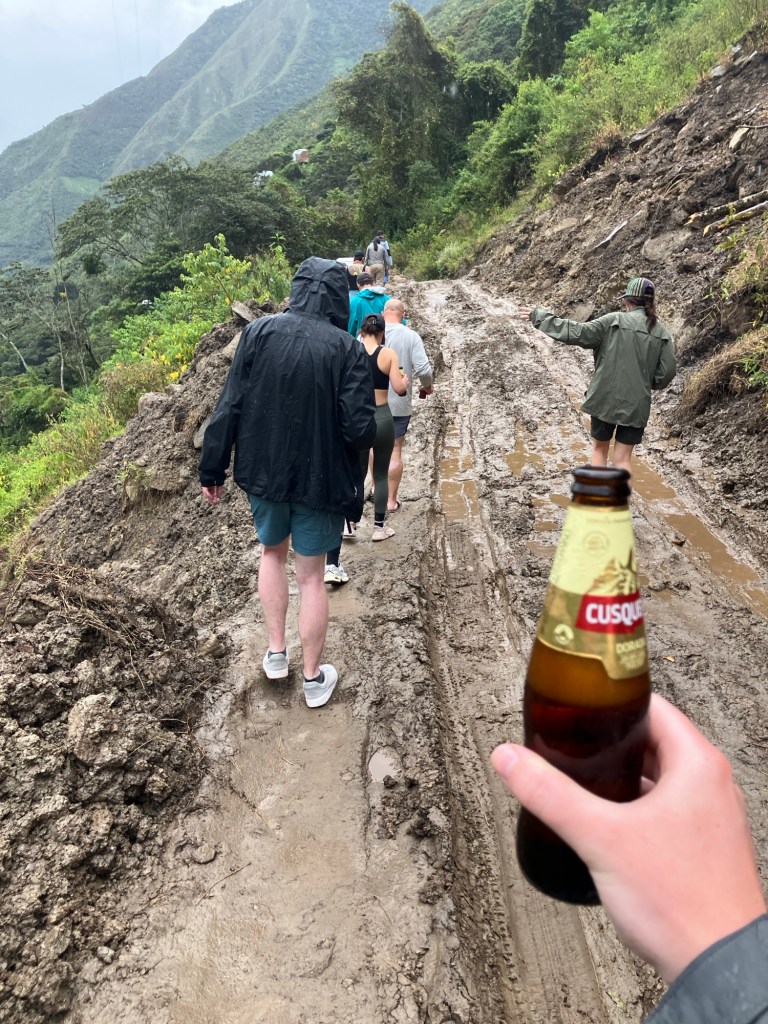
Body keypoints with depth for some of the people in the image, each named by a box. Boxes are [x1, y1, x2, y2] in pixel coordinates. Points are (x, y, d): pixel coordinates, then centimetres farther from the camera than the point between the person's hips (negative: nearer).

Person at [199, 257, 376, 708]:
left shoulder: (259, 332, -7)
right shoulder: (347, 348, -13)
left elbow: (229, 408, -7)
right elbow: (362, 430, -18)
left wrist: (213, 470, 2)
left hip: (264, 472, 2)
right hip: (320, 479, -2)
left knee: (272, 553, 27)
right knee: (312, 576, 11)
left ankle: (277, 652, 30)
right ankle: (315, 678, 24)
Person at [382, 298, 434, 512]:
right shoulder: (411, 336, -9)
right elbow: (423, 369, -15)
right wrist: (427, 387, 6)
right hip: (399, 402, -2)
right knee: (395, 450, 6)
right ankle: (392, 500, 11)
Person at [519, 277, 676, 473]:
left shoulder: (613, 321, -8)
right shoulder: (662, 333, 2)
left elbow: (577, 333, -11)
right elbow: (667, 372, 0)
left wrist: (539, 316, -5)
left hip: (606, 398, -2)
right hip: (637, 405, 2)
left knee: (599, 447, 19)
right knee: (622, 459, 7)